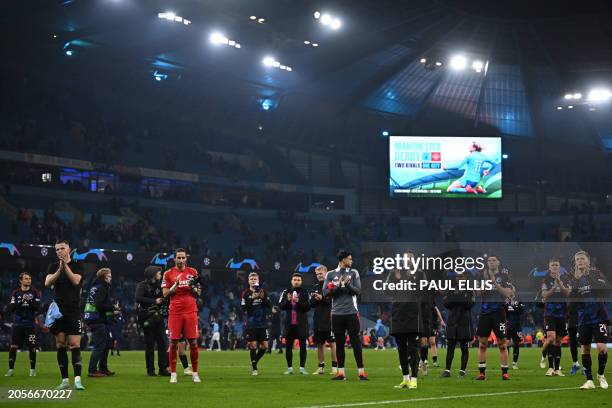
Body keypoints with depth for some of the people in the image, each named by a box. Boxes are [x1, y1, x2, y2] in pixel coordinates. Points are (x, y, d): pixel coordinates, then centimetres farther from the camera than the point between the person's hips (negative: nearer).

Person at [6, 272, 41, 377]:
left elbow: (37, 308, -4)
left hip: (30, 324, -1)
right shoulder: (16, 293, 6)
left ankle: (32, 370, 12)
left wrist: (30, 301, -20)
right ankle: (11, 369, 2)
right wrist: (20, 302, -15)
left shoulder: (35, 292, 4)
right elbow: (10, 309, -2)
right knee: (13, 347, -5)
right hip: (18, 324, 1)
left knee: (32, 348, 0)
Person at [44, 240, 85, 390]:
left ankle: (77, 379, -13)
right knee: (60, 346, 3)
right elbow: (47, 283, -5)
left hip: (73, 311, -3)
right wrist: (59, 269, -17)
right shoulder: (53, 267, 11)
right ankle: (65, 380, 8)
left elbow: (75, 280, -13)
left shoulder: (77, 265, 4)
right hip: (58, 311, 3)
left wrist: (65, 265, -18)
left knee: (75, 345, -9)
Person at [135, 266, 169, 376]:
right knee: (150, 344, -1)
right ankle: (150, 370, 5)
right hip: (147, 318, -6)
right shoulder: (142, 285, -3)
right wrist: (154, 301, -19)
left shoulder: (159, 285, 17)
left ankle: (163, 368, 2)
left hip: (158, 317, 6)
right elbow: (138, 298, -18)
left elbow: (165, 299, 20)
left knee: (162, 343, 0)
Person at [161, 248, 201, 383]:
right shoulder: (168, 274, 5)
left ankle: (195, 373, 7)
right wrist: (176, 285, -12)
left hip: (190, 311, 1)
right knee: (173, 342, -1)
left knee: (193, 342, -1)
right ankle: (173, 374, 5)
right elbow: (165, 294, 2)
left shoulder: (193, 272, 9)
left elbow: (198, 294, 11)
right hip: (175, 312, -1)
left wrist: (193, 286, -9)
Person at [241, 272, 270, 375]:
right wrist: (252, 299, -18)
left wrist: (263, 298, -14)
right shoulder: (246, 293, 1)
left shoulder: (264, 291, 6)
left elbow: (269, 305, 2)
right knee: (253, 346, -3)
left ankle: (254, 362, 24)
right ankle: (254, 368, 8)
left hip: (263, 323, 2)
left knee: (264, 346, 1)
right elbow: (244, 308, -7)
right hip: (251, 324, -2)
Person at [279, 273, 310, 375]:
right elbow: (281, 306, 1)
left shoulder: (305, 292, 1)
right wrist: (288, 300, -16)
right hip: (289, 323, 2)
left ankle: (302, 368, 5)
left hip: (301, 323, -2)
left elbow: (308, 307, -7)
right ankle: (289, 368, 12)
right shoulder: (286, 292, 8)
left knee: (303, 345, 0)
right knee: (288, 345, 4)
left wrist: (298, 301, -20)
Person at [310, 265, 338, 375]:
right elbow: (311, 304, 15)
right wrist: (314, 299, -5)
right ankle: (321, 367, 15)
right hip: (318, 320, 7)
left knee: (333, 343, -6)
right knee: (319, 344, 9)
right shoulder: (316, 287, 16)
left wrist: (322, 298, -15)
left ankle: (335, 367, -3)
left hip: (329, 319, -6)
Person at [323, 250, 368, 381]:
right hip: (337, 313, 1)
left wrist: (348, 285, -17)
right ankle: (341, 373, 9)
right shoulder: (331, 274, 7)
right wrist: (338, 286, -13)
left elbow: (357, 291, 0)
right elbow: (325, 292, 1)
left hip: (351, 312, -1)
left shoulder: (353, 273, 7)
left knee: (356, 342, -3)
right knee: (339, 343, 5)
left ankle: (361, 372, -3)